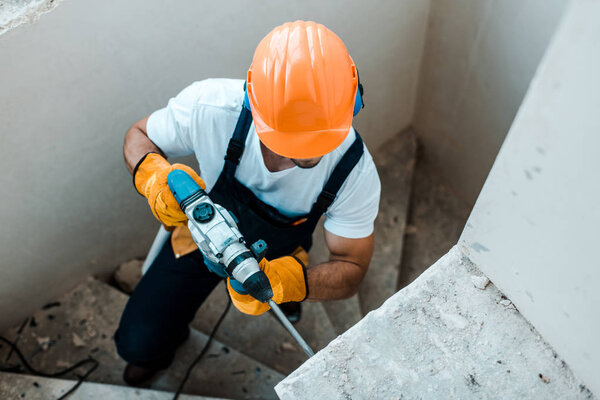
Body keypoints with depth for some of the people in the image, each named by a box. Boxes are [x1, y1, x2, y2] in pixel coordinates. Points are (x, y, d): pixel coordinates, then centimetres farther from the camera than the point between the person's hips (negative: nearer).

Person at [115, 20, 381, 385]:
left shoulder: (356, 172, -37)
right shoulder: (209, 106, -39)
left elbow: (351, 271, -25)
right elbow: (139, 136, -17)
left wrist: (290, 281, -48)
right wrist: (152, 176, -42)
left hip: (280, 249, 1)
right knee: (138, 343, -3)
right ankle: (168, 339, 35)